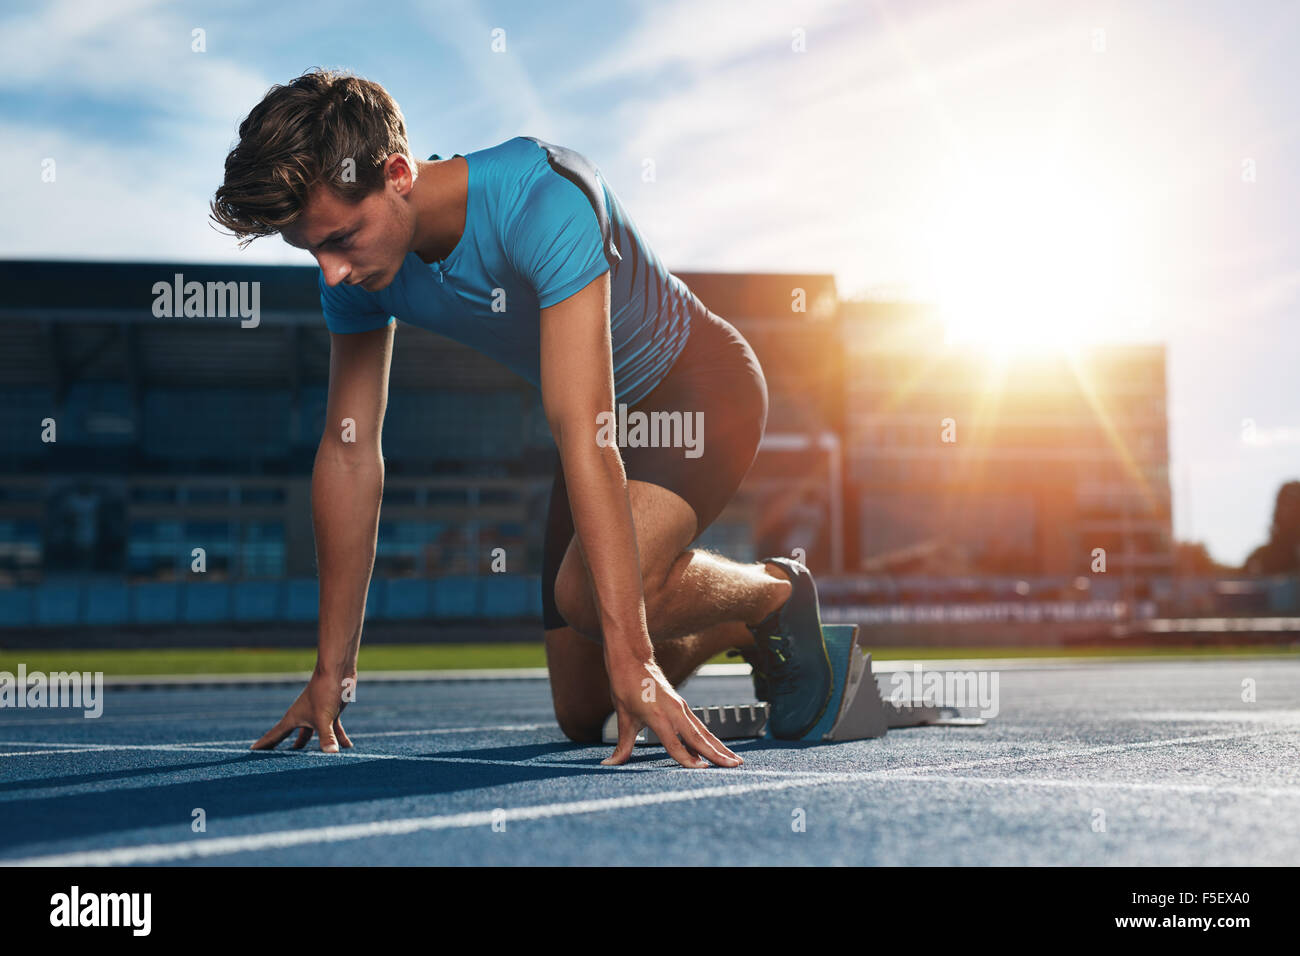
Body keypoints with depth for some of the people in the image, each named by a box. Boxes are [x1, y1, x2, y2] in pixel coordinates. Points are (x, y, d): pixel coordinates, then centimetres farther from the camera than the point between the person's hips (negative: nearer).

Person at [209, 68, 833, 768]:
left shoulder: (543, 199, -37)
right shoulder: (353, 264, -16)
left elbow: (582, 432, -43)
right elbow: (349, 451, -10)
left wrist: (630, 656, -46)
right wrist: (332, 673, -8)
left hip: (699, 384, -6)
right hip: (605, 421, 7)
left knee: (592, 594, -34)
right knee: (584, 718, 4)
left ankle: (776, 592, -3)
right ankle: (749, 634, 32)